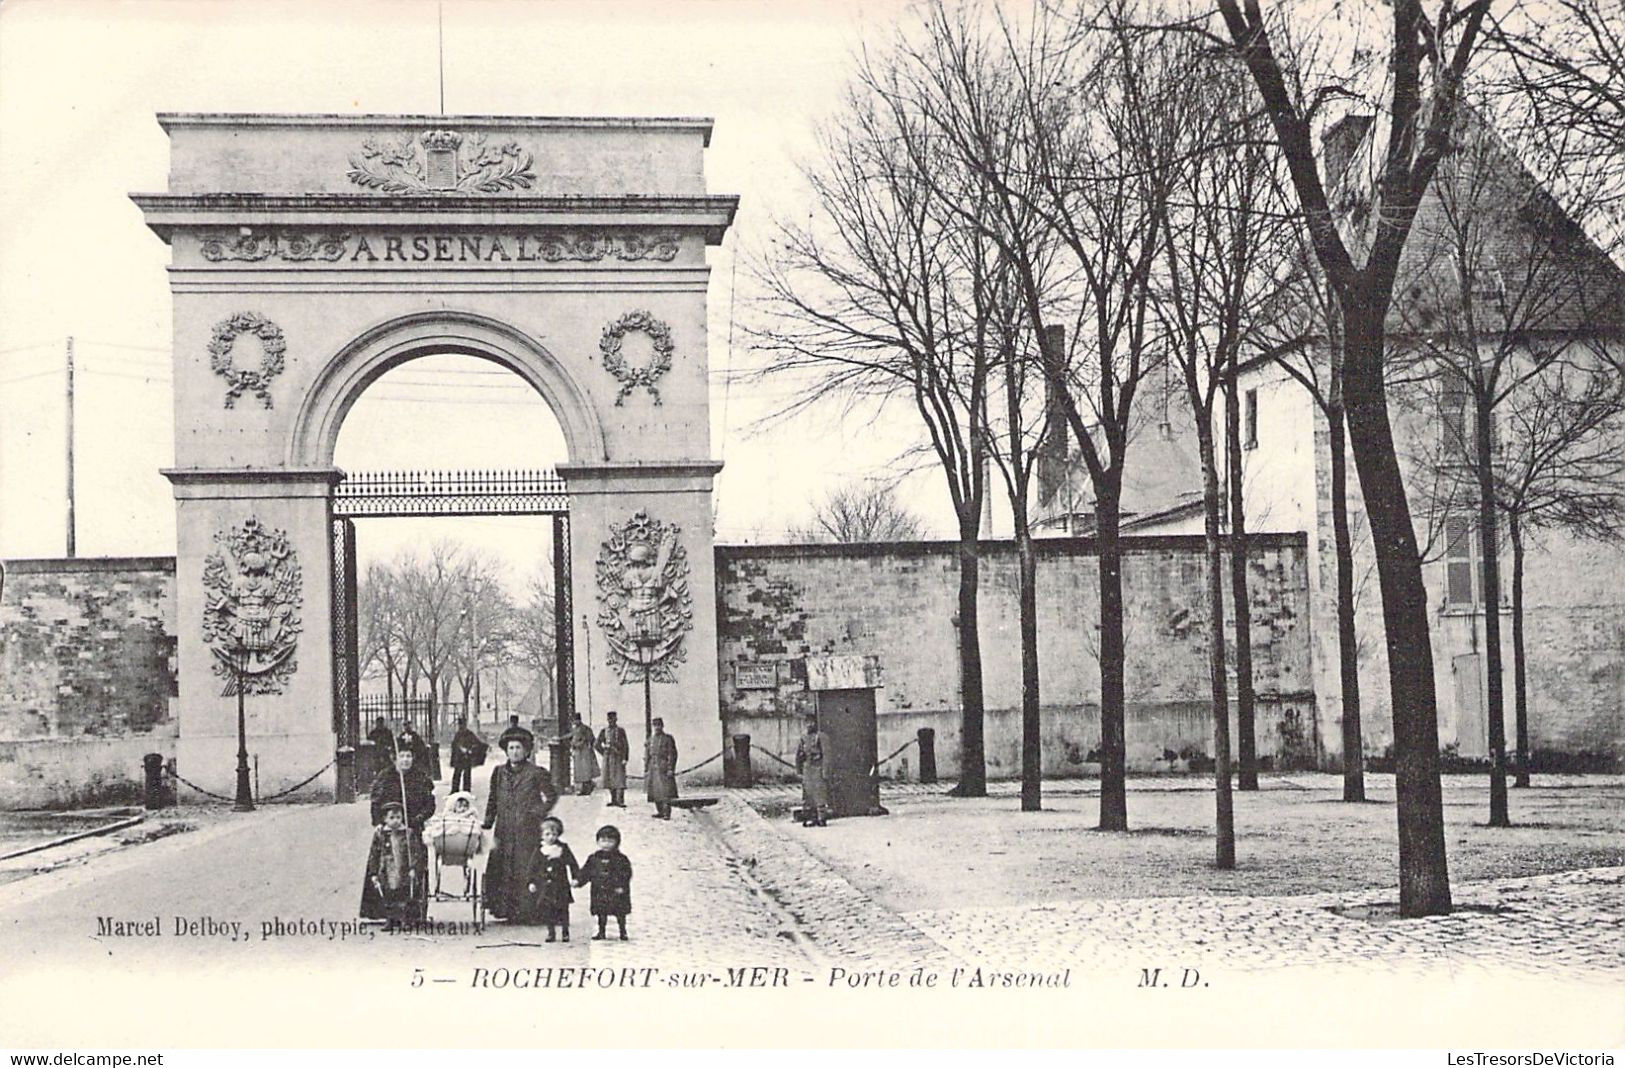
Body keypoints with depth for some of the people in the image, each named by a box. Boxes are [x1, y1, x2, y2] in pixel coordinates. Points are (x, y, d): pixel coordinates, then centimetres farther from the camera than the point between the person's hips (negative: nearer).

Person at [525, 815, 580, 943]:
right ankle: (550, 933, 12)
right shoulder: (539, 850, 4)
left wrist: (576, 877, -3)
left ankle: (565, 932, 15)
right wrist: (532, 882, 1)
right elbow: (534, 868, 7)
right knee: (546, 909, 1)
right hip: (544, 886, 1)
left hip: (560, 885, -1)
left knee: (562, 909, 1)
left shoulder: (563, 848, 0)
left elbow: (572, 864, 4)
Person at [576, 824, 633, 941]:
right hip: (600, 893, 3)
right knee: (601, 914, 9)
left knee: (620, 914, 4)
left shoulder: (621, 859, -5)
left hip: (616, 893, -3)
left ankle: (623, 932, 15)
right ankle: (601, 932, 20)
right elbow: (586, 872, 8)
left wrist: (622, 887, -18)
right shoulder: (594, 859, 5)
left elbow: (626, 874, -8)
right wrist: (578, 881, -4)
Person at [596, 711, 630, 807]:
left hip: (618, 758, -4)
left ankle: (620, 801, -12)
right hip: (608, 759, 4)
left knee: (620, 780, -9)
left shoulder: (620, 731, -2)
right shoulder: (604, 731, 6)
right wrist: (604, 753, 7)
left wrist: (625, 759, -10)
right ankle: (613, 800, 17)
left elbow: (626, 746, -3)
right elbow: (598, 744, 16)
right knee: (610, 779, 8)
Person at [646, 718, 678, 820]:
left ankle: (667, 813, -12)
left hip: (664, 768, -5)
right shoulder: (650, 739, 14)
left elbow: (672, 755, -6)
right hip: (653, 768, 6)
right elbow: (646, 756, 17)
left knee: (666, 792, -11)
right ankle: (660, 812, 15)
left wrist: (670, 769, -13)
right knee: (655, 791, 6)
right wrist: (645, 770, 12)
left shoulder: (668, 739, -1)